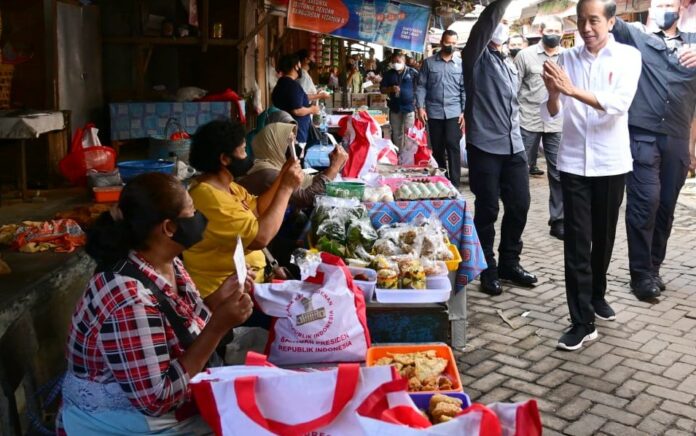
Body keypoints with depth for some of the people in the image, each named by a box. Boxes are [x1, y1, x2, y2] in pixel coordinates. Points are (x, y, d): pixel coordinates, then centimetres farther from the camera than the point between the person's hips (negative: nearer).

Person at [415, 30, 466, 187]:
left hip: (454, 112, -1)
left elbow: (465, 90, 5)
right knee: (437, 148, 8)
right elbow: (421, 86, 5)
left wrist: (465, 112, -3)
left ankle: (454, 183, -7)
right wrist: (420, 107, -5)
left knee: (452, 146, -11)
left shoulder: (461, 64, 6)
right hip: (434, 112, 1)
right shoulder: (429, 62, 5)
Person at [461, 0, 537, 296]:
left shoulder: (509, 64, 19)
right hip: (484, 146, -6)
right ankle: (488, 269, 15)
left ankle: (509, 263, 25)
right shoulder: (476, 57, -1)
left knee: (519, 205, 8)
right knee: (487, 210, 1)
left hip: (514, 147, 6)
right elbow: (485, 24, -19)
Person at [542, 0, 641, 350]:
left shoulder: (628, 56, -4)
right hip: (573, 161, 0)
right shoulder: (566, 59, 1)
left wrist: (573, 90, -31)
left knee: (604, 237, 15)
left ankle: (596, 294, 38)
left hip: (611, 162, 0)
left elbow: (619, 103, -20)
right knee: (577, 241, -3)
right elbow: (552, 114, -2)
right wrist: (553, 92, -23)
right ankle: (582, 322, 2)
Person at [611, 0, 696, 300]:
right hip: (642, 135, -3)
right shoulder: (637, 39, 9)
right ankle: (641, 273, 2)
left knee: (666, 205, 8)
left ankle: (653, 267, 22)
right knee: (645, 202, -9)